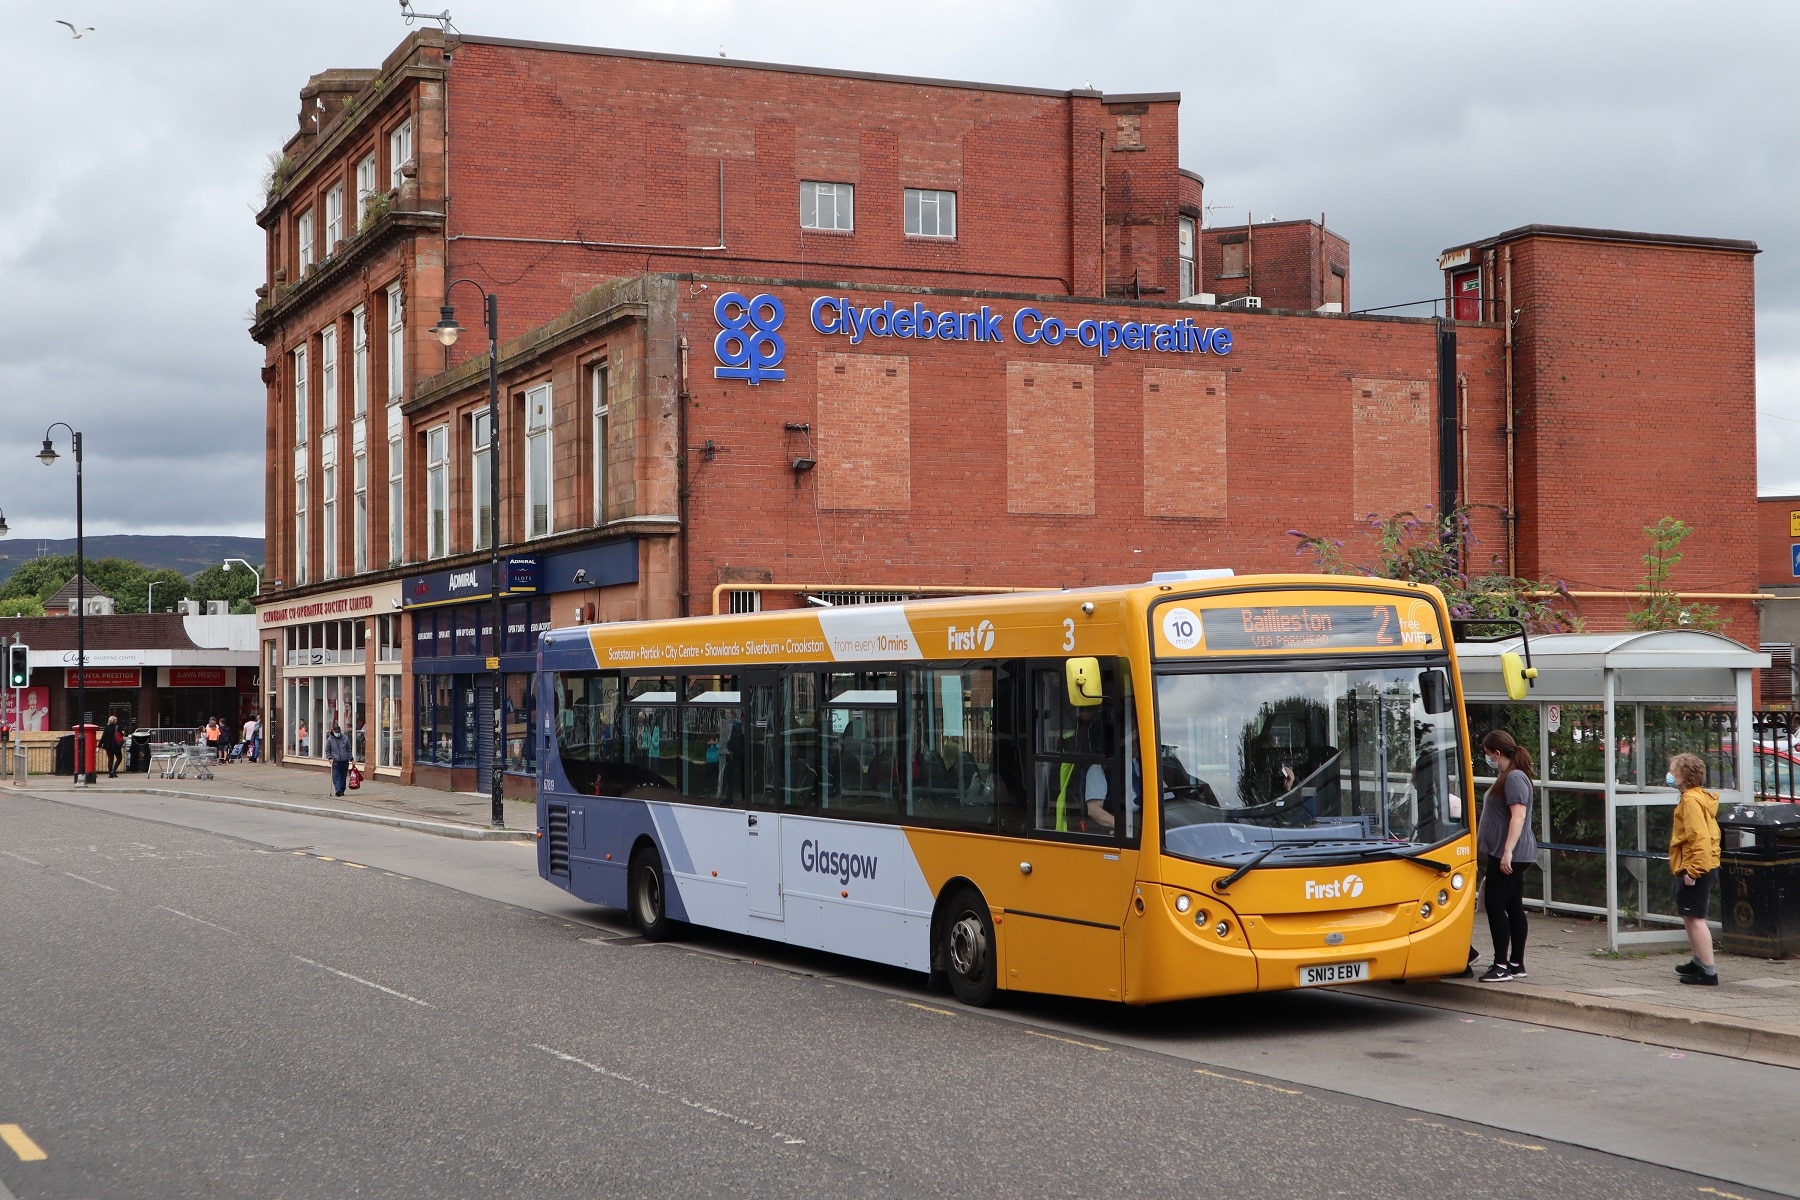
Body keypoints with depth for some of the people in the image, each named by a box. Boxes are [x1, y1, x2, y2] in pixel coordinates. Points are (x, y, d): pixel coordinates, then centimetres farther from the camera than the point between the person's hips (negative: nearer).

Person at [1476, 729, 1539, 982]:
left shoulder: (1514, 778, -15)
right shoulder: (1506, 777, 18)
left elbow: (1518, 816, -24)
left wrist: (1507, 851, -29)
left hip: (1510, 855, -11)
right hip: (1512, 855, 11)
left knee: (1495, 905, -10)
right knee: (1513, 907, 11)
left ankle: (1502, 965, -10)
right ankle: (1516, 963, 15)